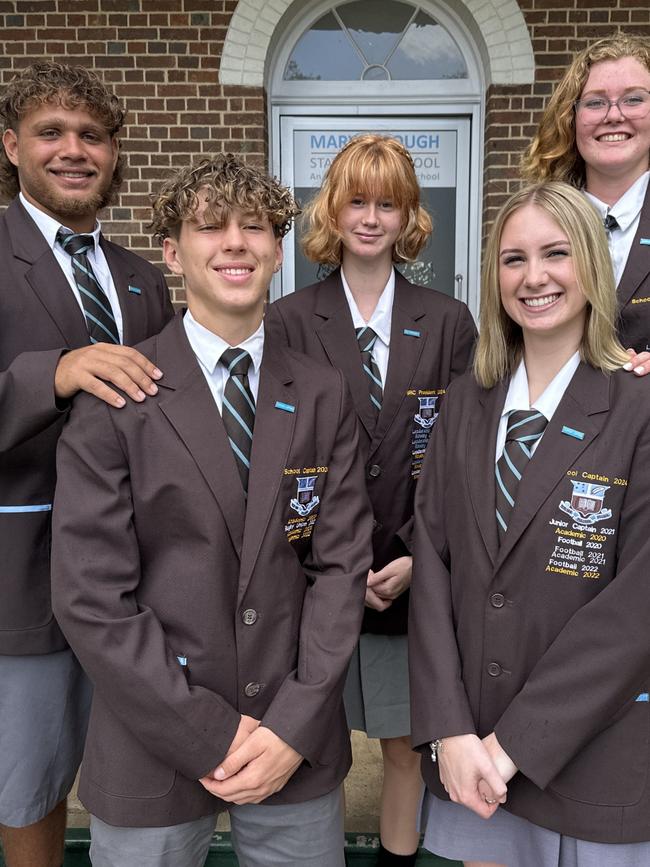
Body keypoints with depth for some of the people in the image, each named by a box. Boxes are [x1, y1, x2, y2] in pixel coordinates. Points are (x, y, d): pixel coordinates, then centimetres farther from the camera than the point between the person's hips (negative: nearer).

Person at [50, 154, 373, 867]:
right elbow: (91, 596, -11)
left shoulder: (322, 396, 1)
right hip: (155, 751, -2)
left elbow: (341, 563, -2)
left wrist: (294, 725, -9)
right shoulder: (115, 397, -9)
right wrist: (208, 734, -12)